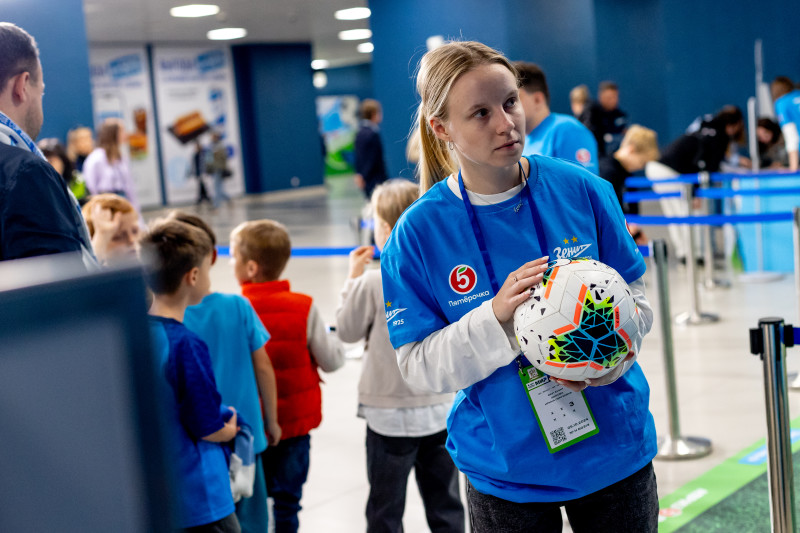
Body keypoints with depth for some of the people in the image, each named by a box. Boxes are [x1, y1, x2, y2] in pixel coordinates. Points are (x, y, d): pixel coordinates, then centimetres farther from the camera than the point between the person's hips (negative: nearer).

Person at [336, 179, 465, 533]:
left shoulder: (373, 284, -18)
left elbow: (347, 331, -4)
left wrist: (354, 278, 4)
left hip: (391, 414, -4)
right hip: (442, 408, 4)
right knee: (445, 505, 16)